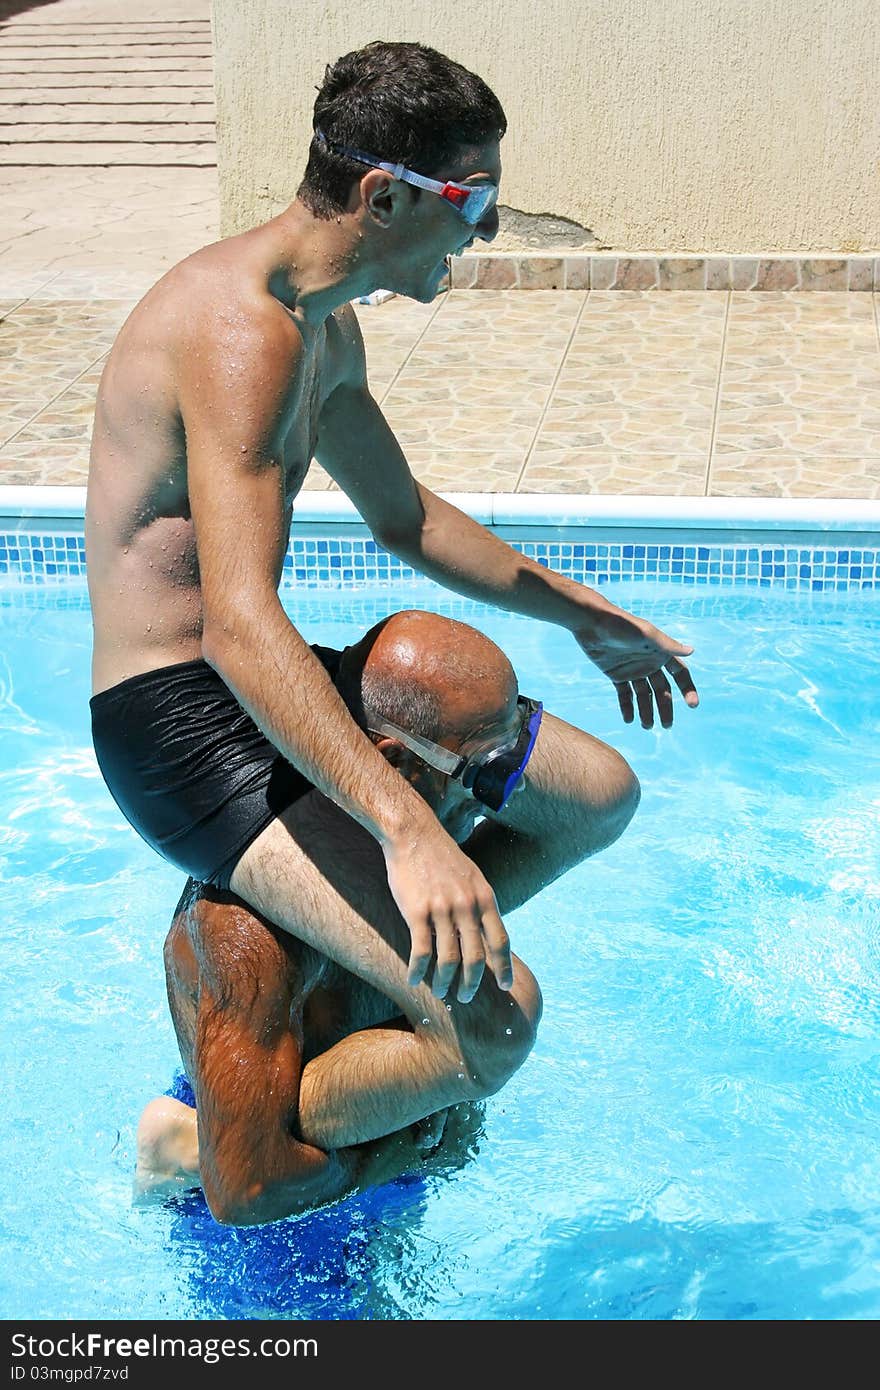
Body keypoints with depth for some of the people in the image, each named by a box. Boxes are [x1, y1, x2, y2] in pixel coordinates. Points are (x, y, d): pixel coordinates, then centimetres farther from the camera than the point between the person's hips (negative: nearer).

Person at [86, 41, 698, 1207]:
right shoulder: (242, 330, -23)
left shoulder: (326, 328, 11)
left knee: (599, 791, 16)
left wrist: (579, 613, 33)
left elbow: (406, 518, 27)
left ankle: (396, 947, 31)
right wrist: (407, 831, -44)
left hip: (268, 691, 10)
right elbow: (243, 628, -34)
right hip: (179, 724, -10)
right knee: (492, 1019, -23)